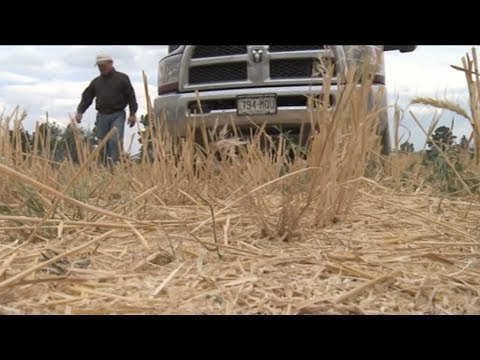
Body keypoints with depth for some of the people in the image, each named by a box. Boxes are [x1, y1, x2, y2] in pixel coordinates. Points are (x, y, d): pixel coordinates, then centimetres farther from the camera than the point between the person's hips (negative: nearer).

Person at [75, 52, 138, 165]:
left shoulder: (122, 78, 3)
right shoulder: (96, 82, 15)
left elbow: (131, 96, 0)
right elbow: (87, 98, 12)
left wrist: (132, 114, -7)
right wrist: (80, 111, -3)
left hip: (117, 115, -4)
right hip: (102, 116, 4)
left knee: (115, 141, -16)